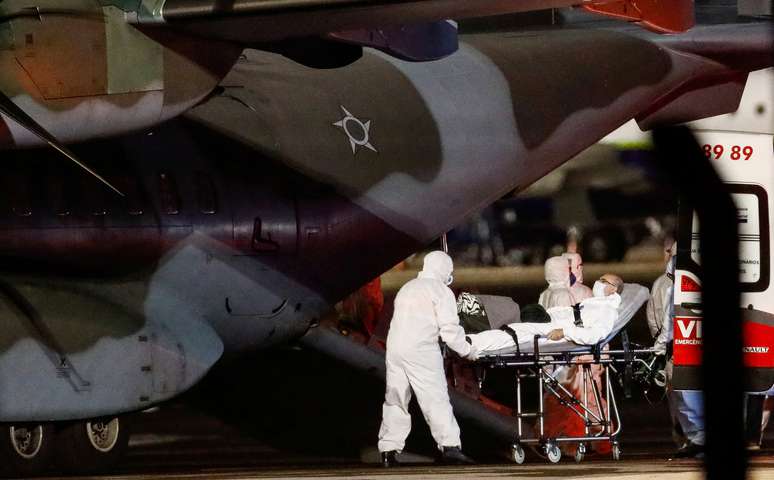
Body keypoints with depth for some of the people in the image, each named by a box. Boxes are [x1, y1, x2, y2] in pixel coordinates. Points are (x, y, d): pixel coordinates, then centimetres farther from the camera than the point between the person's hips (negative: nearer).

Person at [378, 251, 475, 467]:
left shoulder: (406, 289, 22)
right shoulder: (441, 291, 0)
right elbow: (449, 329, -6)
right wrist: (466, 350, 6)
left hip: (394, 346, 6)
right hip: (421, 350, -6)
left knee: (395, 400, 10)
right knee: (435, 398, -6)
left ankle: (389, 450, 9)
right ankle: (449, 446, -13)